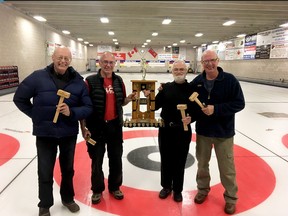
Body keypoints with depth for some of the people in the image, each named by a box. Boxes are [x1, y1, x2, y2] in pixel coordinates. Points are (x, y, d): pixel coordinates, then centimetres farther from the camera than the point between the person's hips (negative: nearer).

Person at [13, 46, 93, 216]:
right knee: (45, 173, 9)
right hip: (45, 134, -1)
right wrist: (36, 115, -2)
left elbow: (88, 107, -6)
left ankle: (68, 198, 42)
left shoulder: (78, 81, -6)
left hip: (69, 133, 2)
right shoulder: (38, 77, -9)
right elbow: (19, 98, 1)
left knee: (68, 169, 19)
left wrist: (72, 112, -23)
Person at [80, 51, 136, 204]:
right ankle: (97, 190, 29)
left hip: (115, 126, 4)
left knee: (116, 159, 14)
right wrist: (83, 128, -11)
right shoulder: (91, 81, -10)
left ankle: (114, 187, 34)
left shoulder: (119, 81, 4)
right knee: (97, 160, 9)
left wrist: (129, 99, -8)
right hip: (96, 127, -4)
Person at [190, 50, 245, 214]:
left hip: (223, 131, -3)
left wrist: (216, 109, -23)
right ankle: (203, 189, 38)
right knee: (202, 164, 17)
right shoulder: (197, 81, -2)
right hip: (202, 131, 3)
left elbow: (239, 103, -14)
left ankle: (231, 198, 28)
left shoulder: (230, 80, -11)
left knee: (227, 168, 8)